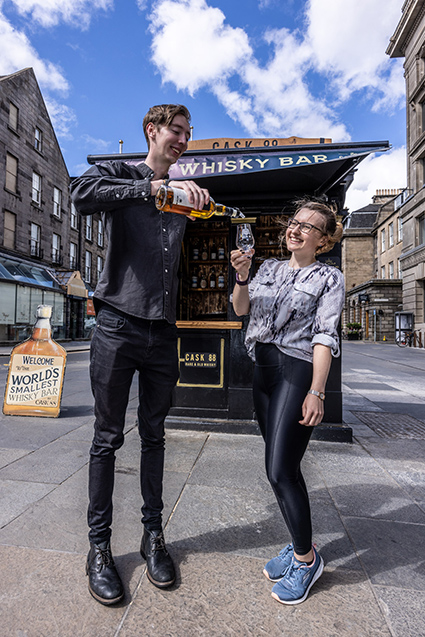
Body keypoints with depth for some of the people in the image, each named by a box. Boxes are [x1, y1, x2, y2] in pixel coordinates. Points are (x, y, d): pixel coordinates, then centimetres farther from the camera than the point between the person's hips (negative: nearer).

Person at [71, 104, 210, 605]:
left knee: (154, 436, 12)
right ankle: (99, 546, 23)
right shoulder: (118, 173, 6)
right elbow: (82, 194, -17)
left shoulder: (180, 192, 22)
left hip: (162, 331, 5)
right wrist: (156, 187, -22)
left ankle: (153, 534, 28)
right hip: (118, 325, -4)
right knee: (107, 438, 5)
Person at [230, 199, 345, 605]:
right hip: (263, 369, 6)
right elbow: (242, 309, 5)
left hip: (297, 370, -5)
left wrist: (316, 392, -15)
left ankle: (306, 557, 19)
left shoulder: (328, 278, 2)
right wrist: (242, 278, -14)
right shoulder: (269, 268, 15)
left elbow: (325, 336, -8)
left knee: (280, 470, -7)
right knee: (281, 466, 14)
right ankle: (298, 544, 34)